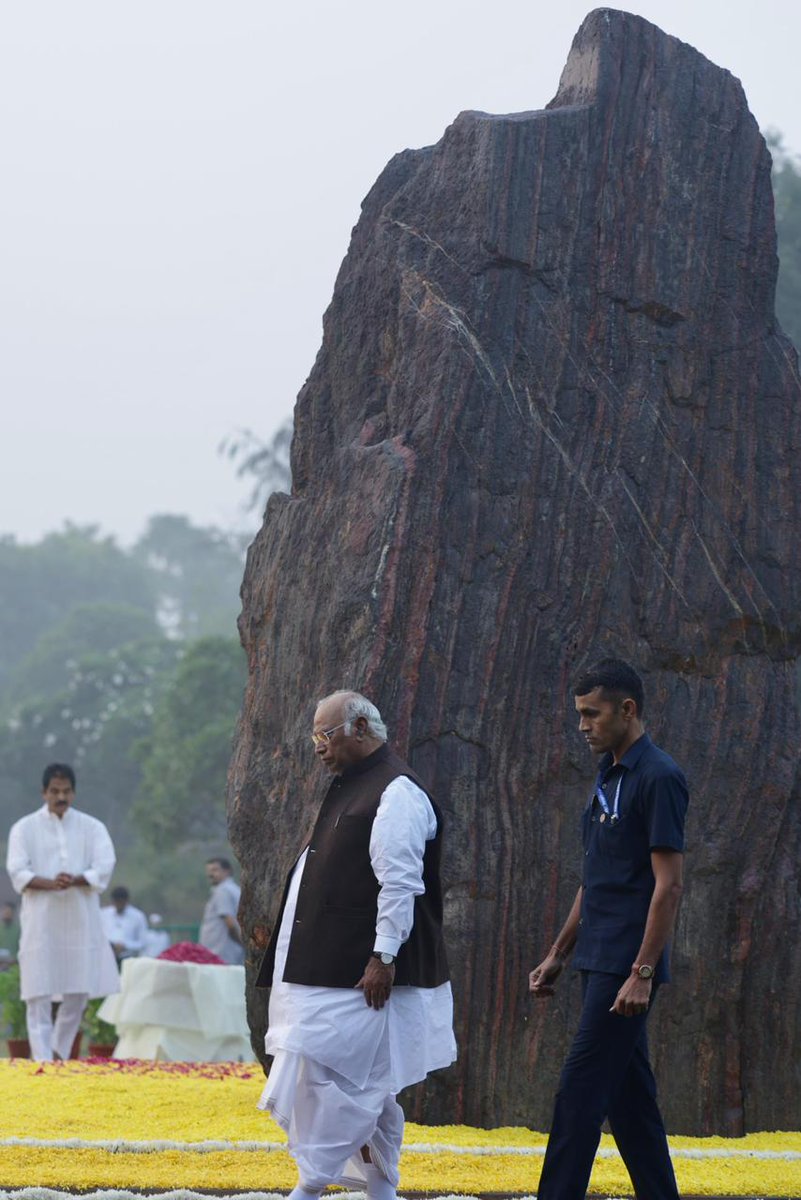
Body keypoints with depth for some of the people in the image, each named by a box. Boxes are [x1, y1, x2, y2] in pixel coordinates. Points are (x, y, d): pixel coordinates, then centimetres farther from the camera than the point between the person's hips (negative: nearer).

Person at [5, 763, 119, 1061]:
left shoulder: (92, 828, 9)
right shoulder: (25, 828, 4)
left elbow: (104, 868, -3)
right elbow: (18, 871, -7)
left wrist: (75, 880, -22)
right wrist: (50, 883, -24)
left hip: (80, 920, 2)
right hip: (40, 921, -2)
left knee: (78, 993, 4)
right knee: (39, 994, -6)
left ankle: (59, 1053, 22)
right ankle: (43, 1060, -5)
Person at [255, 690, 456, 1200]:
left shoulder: (397, 794, -13)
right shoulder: (350, 787, 18)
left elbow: (400, 885, -19)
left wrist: (383, 958, -22)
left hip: (364, 972, -10)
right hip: (330, 965, 10)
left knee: (334, 1073, -9)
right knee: (366, 1082, 11)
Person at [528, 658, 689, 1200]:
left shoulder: (658, 778, -13)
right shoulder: (609, 776, 16)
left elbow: (669, 883, -17)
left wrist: (642, 973, -21)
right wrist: (559, 953, 20)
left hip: (627, 967, -9)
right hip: (600, 962, 9)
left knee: (581, 1090, -10)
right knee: (628, 1094, 10)